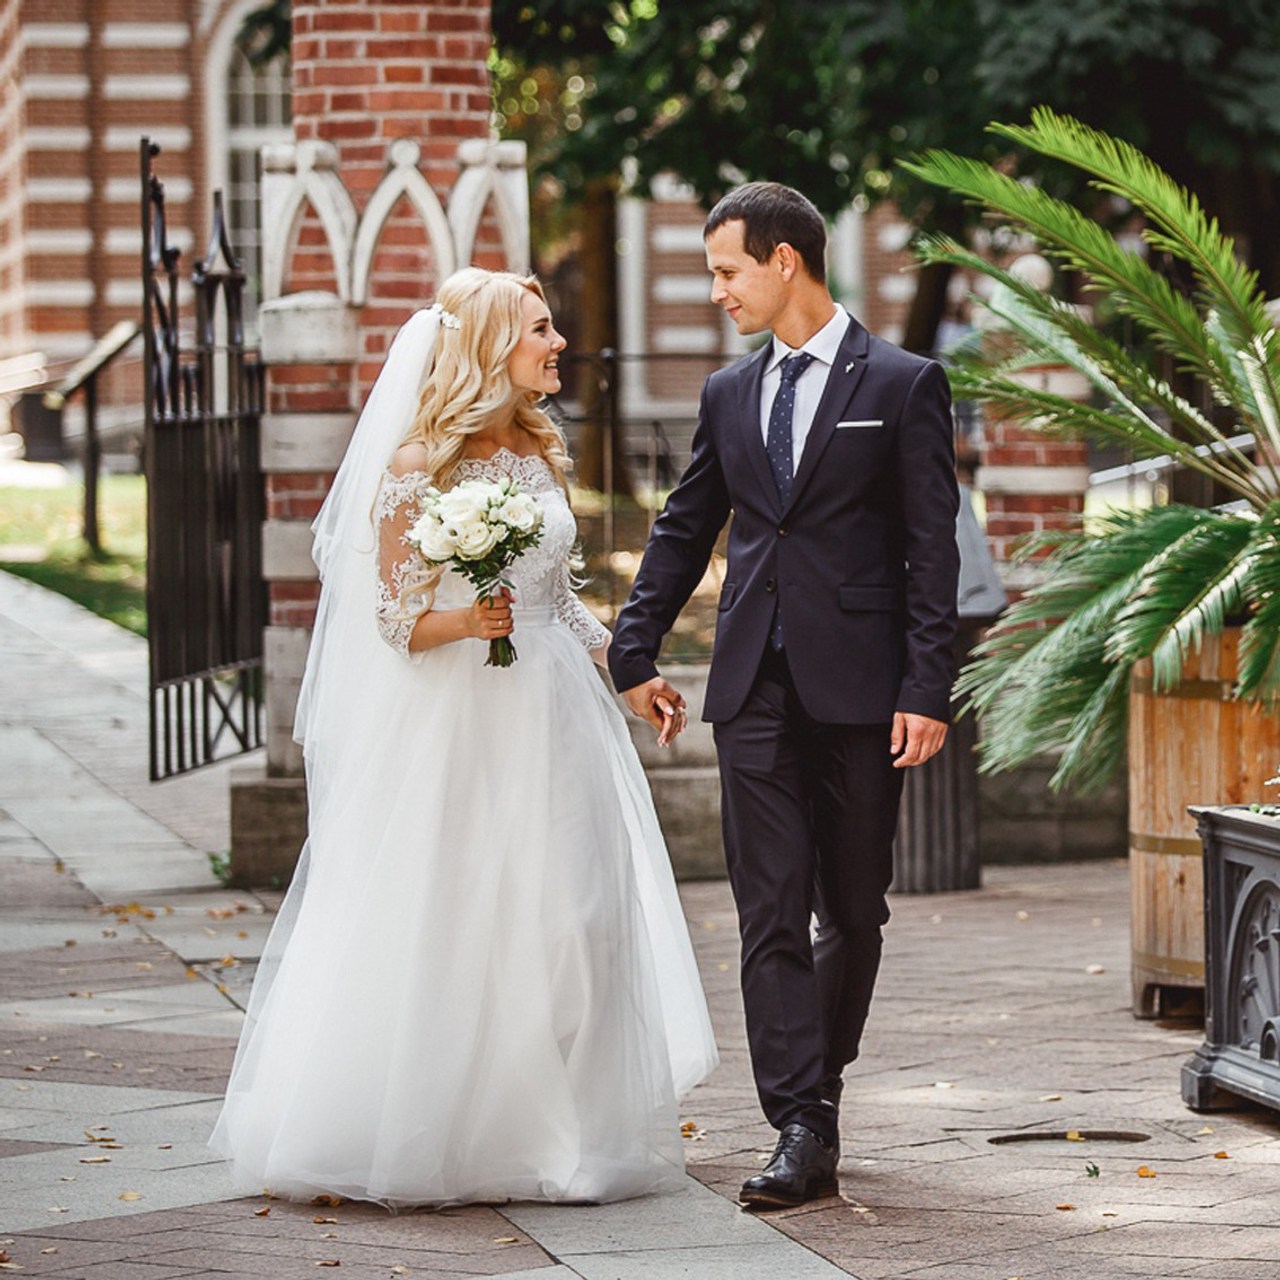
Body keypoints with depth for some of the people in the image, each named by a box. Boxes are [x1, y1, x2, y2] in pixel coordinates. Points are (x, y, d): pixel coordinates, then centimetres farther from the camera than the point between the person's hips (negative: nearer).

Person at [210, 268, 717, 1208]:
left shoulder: (541, 455, 10)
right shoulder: (418, 466, -10)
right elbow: (396, 619, -9)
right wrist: (467, 620, -26)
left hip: (553, 715, 6)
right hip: (456, 721, -6)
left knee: (563, 918, 6)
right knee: (442, 927, -2)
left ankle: (549, 1123, 17)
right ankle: (428, 1134, 10)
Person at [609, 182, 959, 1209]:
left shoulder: (903, 386, -1)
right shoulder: (730, 394, 13)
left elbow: (932, 550, -4)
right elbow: (683, 531, 22)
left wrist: (926, 691, -10)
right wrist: (637, 650, 18)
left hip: (862, 689, -3)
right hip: (756, 689, 3)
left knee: (854, 910, 7)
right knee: (771, 912, -5)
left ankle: (819, 1081, 26)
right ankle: (803, 1133, -8)